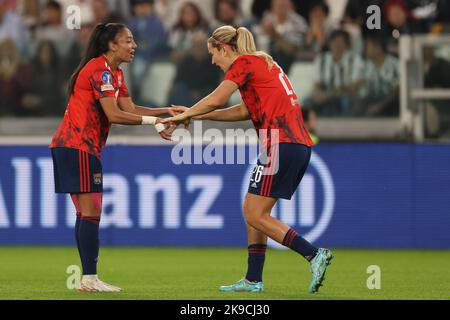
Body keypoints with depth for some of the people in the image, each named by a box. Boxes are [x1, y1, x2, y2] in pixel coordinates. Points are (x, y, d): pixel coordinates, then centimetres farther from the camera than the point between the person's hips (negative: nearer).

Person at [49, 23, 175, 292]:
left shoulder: (114, 73, 18)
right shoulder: (100, 70, -14)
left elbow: (130, 109, 10)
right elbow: (114, 115, -22)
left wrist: (168, 111, 1)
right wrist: (153, 121, -20)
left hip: (78, 147, 11)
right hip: (78, 146, -11)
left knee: (87, 214, 9)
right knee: (91, 213, -12)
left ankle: (89, 279, 10)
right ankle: (90, 278, -13)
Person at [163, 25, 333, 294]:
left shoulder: (244, 63, -4)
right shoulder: (264, 64, 24)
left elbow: (215, 100, -7)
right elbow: (245, 111, 24)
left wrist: (184, 115, 10)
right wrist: (196, 115, 24)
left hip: (281, 144, -10)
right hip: (301, 145, 10)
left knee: (255, 214, -5)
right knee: (253, 210, 14)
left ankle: (315, 254, -13)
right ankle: (253, 280, 14)